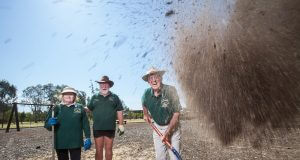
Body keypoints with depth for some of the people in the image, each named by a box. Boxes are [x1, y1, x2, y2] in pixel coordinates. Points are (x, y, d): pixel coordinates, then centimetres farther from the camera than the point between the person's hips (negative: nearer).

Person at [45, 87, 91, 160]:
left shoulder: (80, 108, 2)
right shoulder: (57, 108, 3)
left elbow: (85, 124, 2)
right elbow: (46, 124, 4)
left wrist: (87, 138, -4)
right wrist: (50, 123, -19)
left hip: (76, 142, -1)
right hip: (60, 143, 1)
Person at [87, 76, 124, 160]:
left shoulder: (114, 97, 4)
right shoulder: (94, 97, 7)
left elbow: (119, 111, 3)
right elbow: (89, 109, 13)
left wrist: (121, 125, -1)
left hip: (110, 128, 0)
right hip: (97, 128, 1)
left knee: (109, 149, 9)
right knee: (98, 150, 7)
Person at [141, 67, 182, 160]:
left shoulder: (170, 90, -22)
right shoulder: (147, 93, -8)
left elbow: (176, 113, -19)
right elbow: (144, 103, 19)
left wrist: (168, 132, -20)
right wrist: (146, 114, 11)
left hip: (172, 127, -4)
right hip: (157, 128, 4)